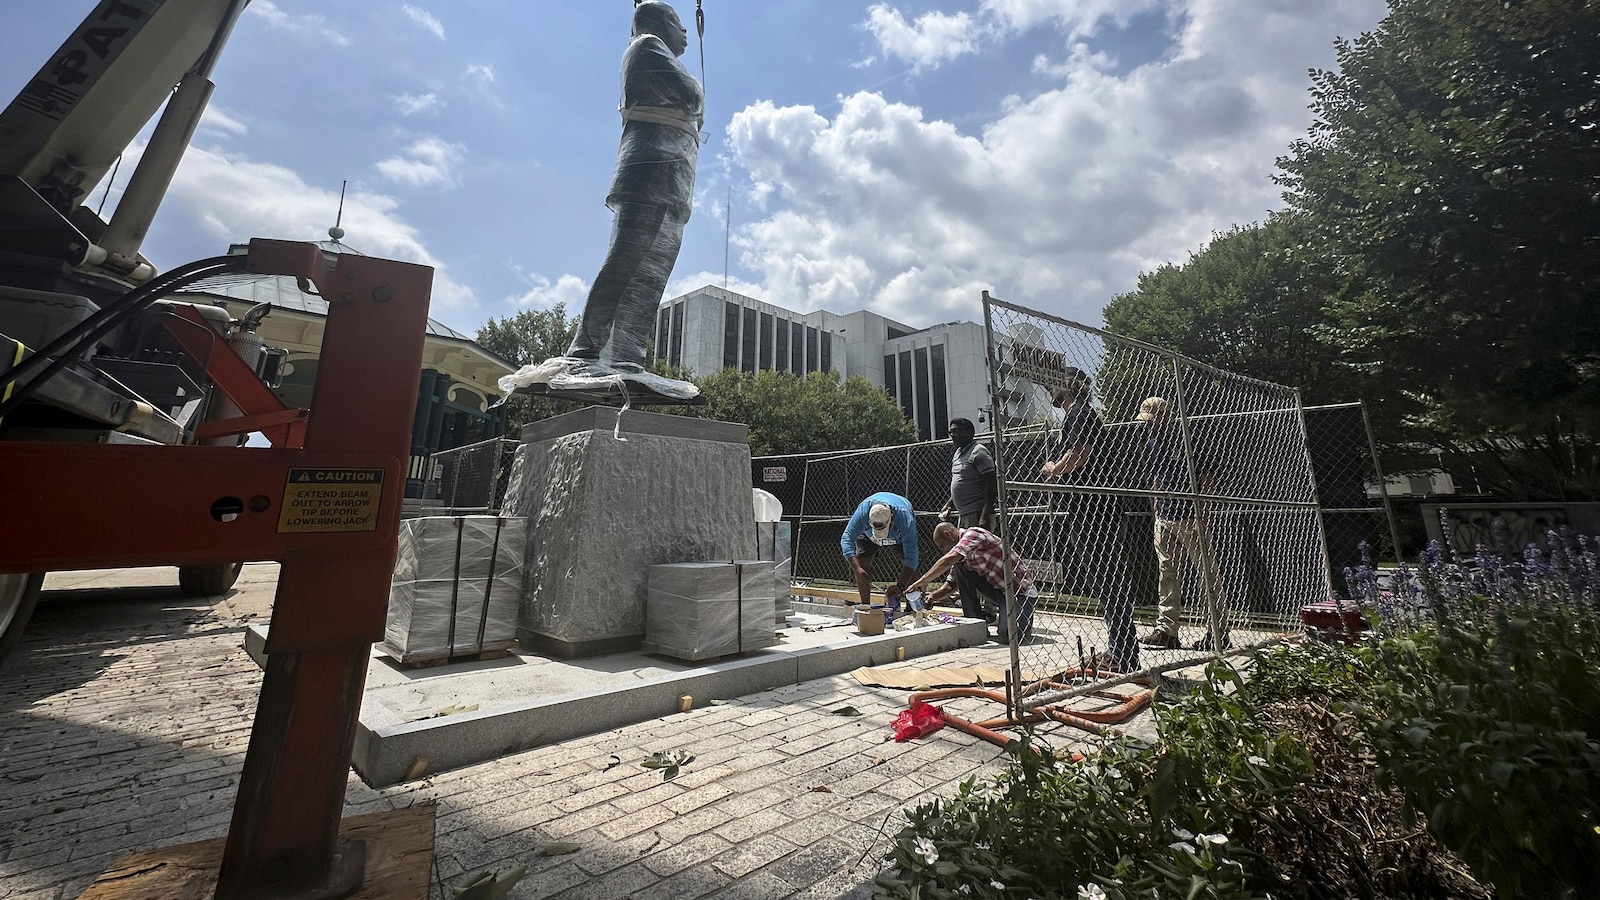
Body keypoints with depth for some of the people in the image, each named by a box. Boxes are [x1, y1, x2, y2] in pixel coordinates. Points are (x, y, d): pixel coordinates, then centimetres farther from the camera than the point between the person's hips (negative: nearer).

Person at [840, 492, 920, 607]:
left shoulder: (905, 520, -45)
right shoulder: (862, 513, -44)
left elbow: (911, 557, -40)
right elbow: (846, 539, -44)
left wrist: (900, 586, -47)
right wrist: (856, 568, -56)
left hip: (901, 533, 0)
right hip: (867, 534, 1)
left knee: (910, 563, -16)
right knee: (862, 561, -16)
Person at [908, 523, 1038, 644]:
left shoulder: (973, 534, -18)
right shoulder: (960, 556, 10)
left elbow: (948, 560, -34)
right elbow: (950, 585, 12)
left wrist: (922, 582, -30)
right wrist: (932, 596, -8)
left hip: (1022, 592, -8)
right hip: (999, 591, 8)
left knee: (1007, 635, -28)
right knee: (959, 569, -9)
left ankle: (1022, 622, 8)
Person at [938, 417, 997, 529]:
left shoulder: (978, 452, -11)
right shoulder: (957, 454, 17)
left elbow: (991, 485, -17)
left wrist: (985, 516, -23)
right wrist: (949, 505, 16)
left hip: (977, 515, -9)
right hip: (963, 515, 9)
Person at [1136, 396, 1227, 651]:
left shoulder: (1187, 440, -9)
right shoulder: (1151, 442, 13)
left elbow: (1209, 475, -10)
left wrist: (1199, 507, -15)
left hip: (1190, 517, -7)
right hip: (1163, 517, 7)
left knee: (1208, 573, 1)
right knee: (1166, 573, 7)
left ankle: (1218, 632, 10)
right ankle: (1166, 629, 11)